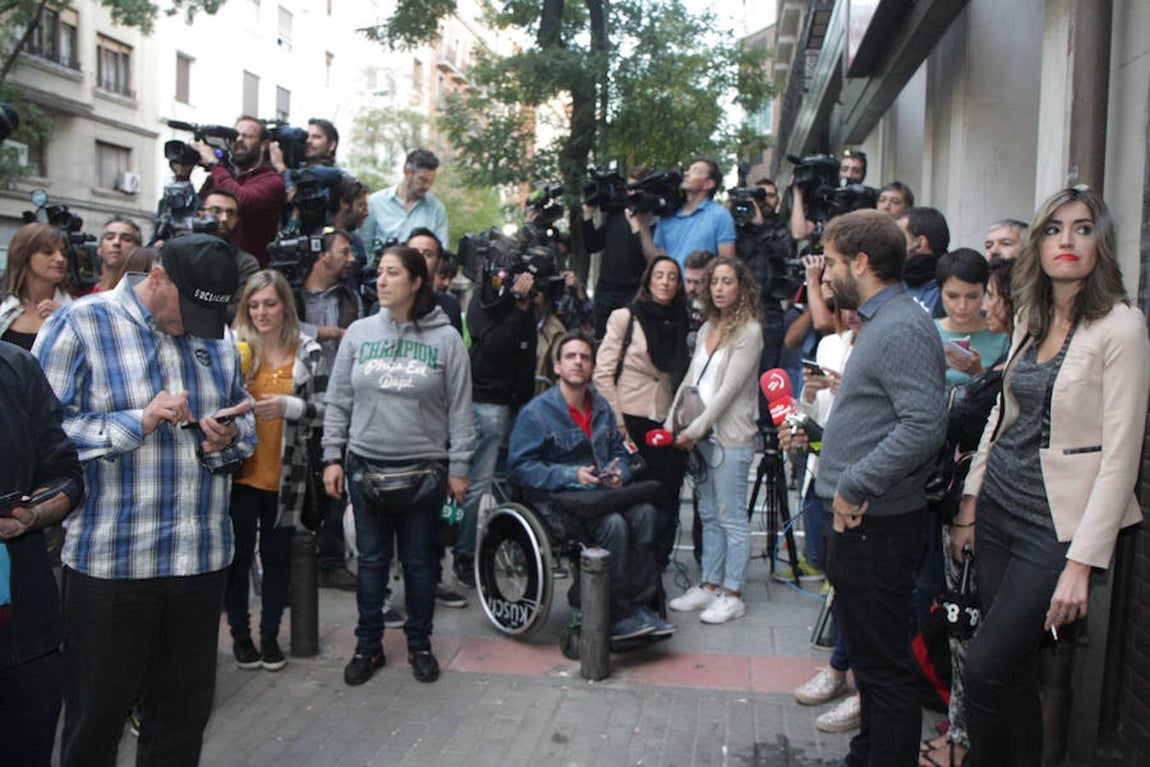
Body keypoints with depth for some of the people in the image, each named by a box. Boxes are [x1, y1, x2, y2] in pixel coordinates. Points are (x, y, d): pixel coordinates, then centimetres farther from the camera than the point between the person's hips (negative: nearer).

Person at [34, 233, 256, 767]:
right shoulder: (80, 324, -5)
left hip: (203, 557, 4)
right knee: (97, 710, 11)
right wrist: (137, 422, -19)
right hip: (108, 559, -4)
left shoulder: (217, 336, 10)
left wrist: (229, 436, -5)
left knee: (185, 711, 16)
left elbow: (244, 418, 17)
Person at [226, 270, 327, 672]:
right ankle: (239, 633, 28)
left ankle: (270, 634, 29)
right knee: (238, 554, 9)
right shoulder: (234, 348, -1)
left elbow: (324, 411, -3)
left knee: (277, 555, 12)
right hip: (240, 471, 0)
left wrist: (288, 405, -19)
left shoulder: (308, 352, 0)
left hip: (286, 474, 1)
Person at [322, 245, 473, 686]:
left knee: (419, 561, 11)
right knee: (371, 559, 11)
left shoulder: (445, 339, -4)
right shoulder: (359, 333, 3)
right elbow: (338, 402, 6)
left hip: (424, 468, -2)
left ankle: (419, 644, 27)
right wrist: (333, 457, 2)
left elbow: (460, 410, -2)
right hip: (366, 465, 2)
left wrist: (458, 467, -4)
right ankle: (368, 645, 26)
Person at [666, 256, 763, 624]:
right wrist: (672, 423, 6)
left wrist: (695, 430, -13)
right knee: (709, 515, 13)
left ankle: (732, 594, 7)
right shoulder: (708, 328, 14)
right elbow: (690, 380, 15)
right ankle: (710, 584, 22)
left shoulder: (749, 331, -9)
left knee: (731, 518, -1)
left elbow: (729, 389, -14)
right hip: (702, 435, 7)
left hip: (730, 437, -7)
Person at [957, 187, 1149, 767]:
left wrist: (1082, 562, -18)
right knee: (1014, 674, 13)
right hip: (1000, 507, 6)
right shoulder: (1029, 318, 10)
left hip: (1057, 522, -6)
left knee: (986, 669, -6)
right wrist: (970, 500, 11)